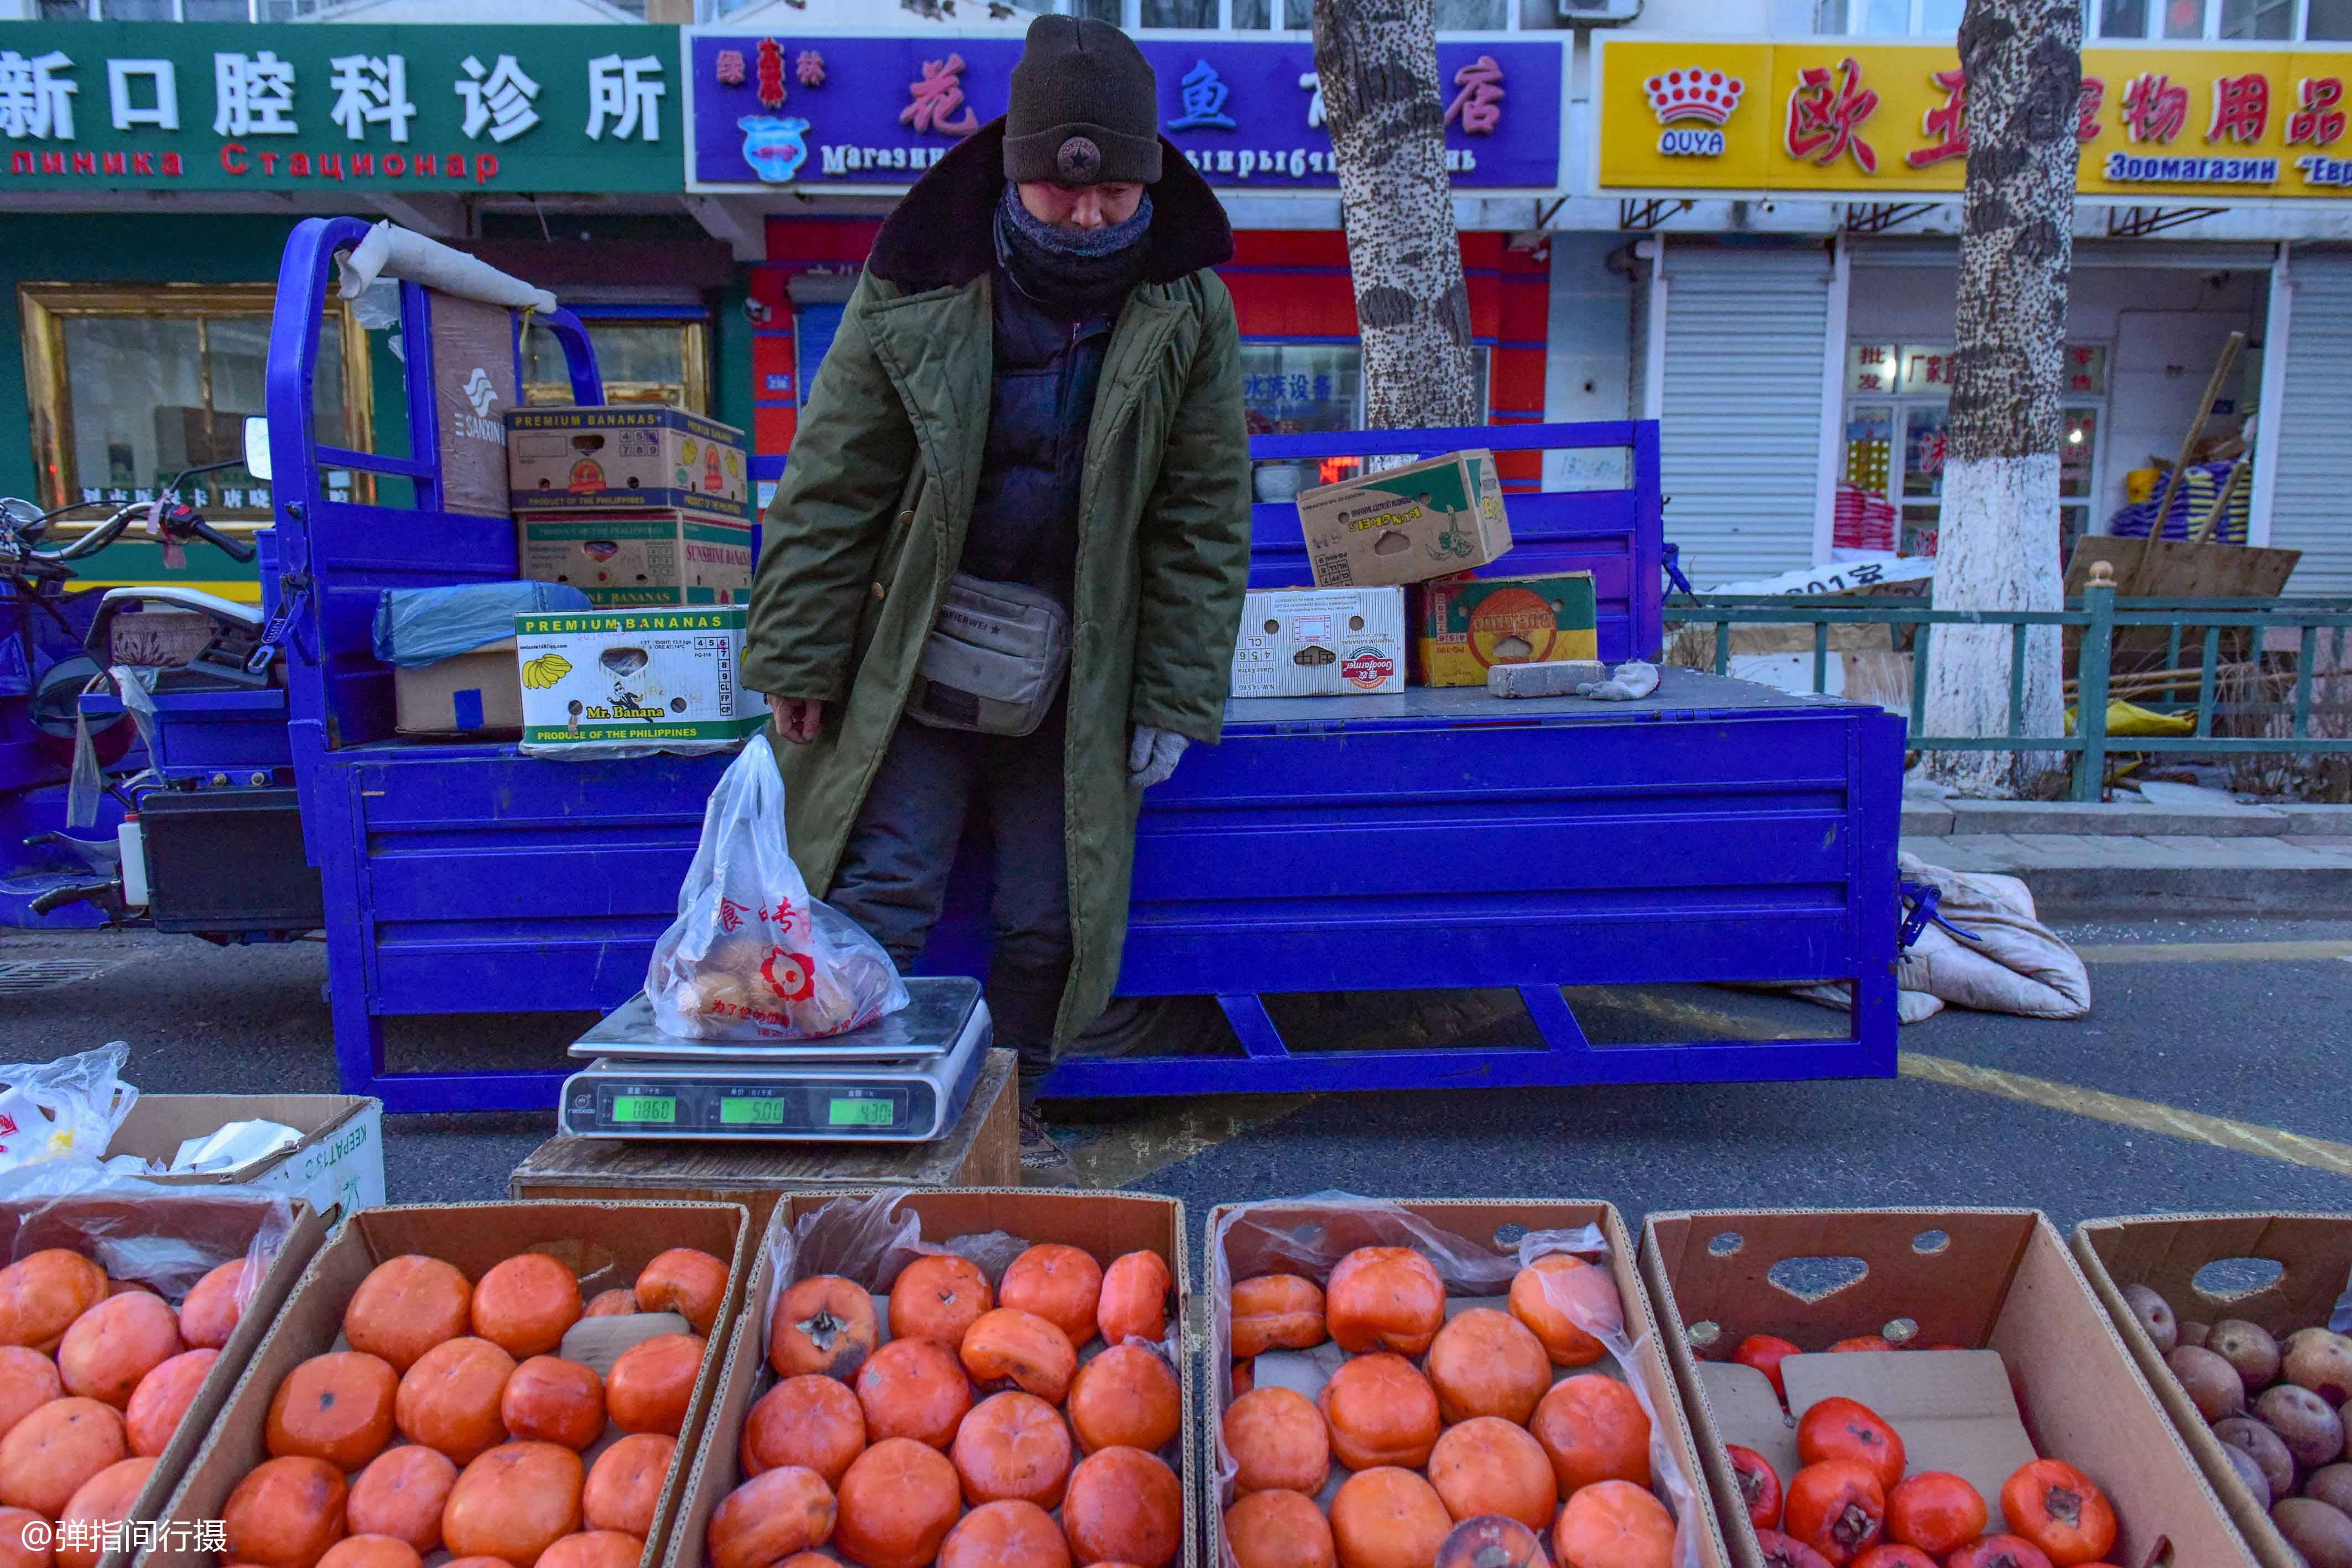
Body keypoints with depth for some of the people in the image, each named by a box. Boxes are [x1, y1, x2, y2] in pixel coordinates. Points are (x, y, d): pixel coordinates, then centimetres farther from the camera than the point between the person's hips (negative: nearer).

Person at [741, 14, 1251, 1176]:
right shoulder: (914, 294, -9)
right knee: (875, 897, -2)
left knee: (1049, 921, 7)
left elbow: (1205, 516, -1)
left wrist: (1175, 700, -3)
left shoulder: (1188, 314, -4)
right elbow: (830, 488, -5)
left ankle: (1009, 1110, 29)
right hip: (914, 660, -1)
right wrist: (797, 662, -5)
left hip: (1076, 679, 2)